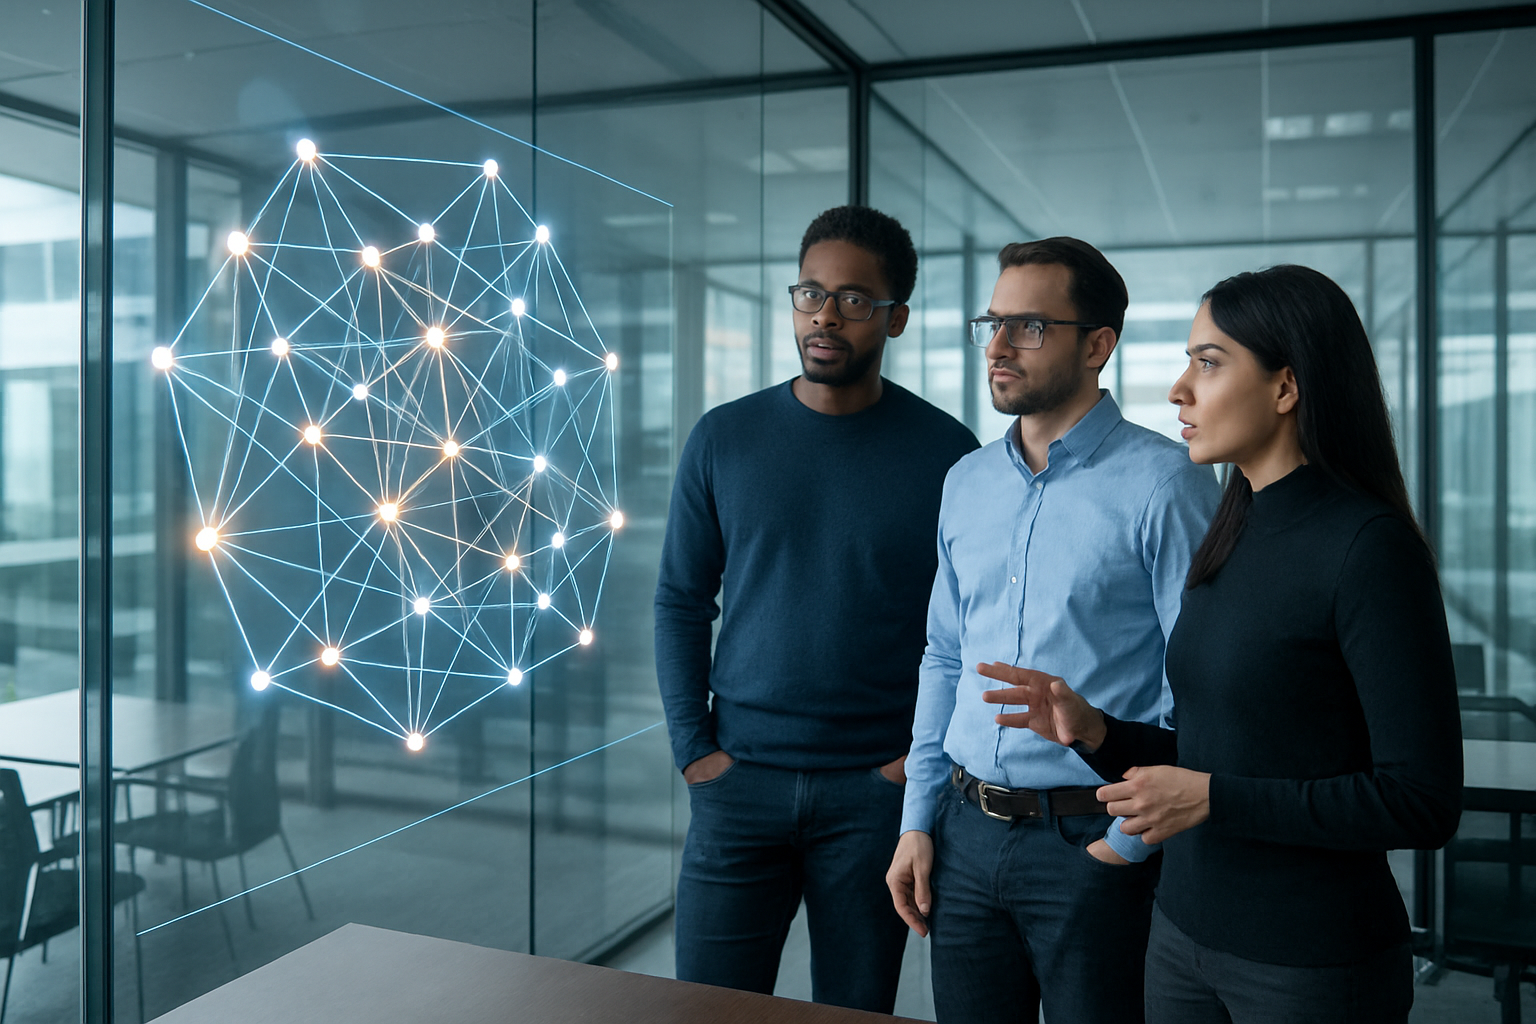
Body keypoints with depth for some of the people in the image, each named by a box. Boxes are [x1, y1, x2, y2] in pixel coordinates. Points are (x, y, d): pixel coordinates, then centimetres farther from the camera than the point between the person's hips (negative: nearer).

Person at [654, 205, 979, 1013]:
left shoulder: (946, 453, -4)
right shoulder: (723, 439, 1)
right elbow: (681, 602, 5)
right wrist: (693, 748, -2)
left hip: (875, 793, -1)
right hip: (739, 781, 2)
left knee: (857, 1010, 14)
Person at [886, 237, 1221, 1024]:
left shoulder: (1162, 482, -10)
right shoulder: (966, 483, 9)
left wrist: (1134, 836, -12)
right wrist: (918, 820, 10)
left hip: (1092, 840, -5)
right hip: (967, 833, 6)